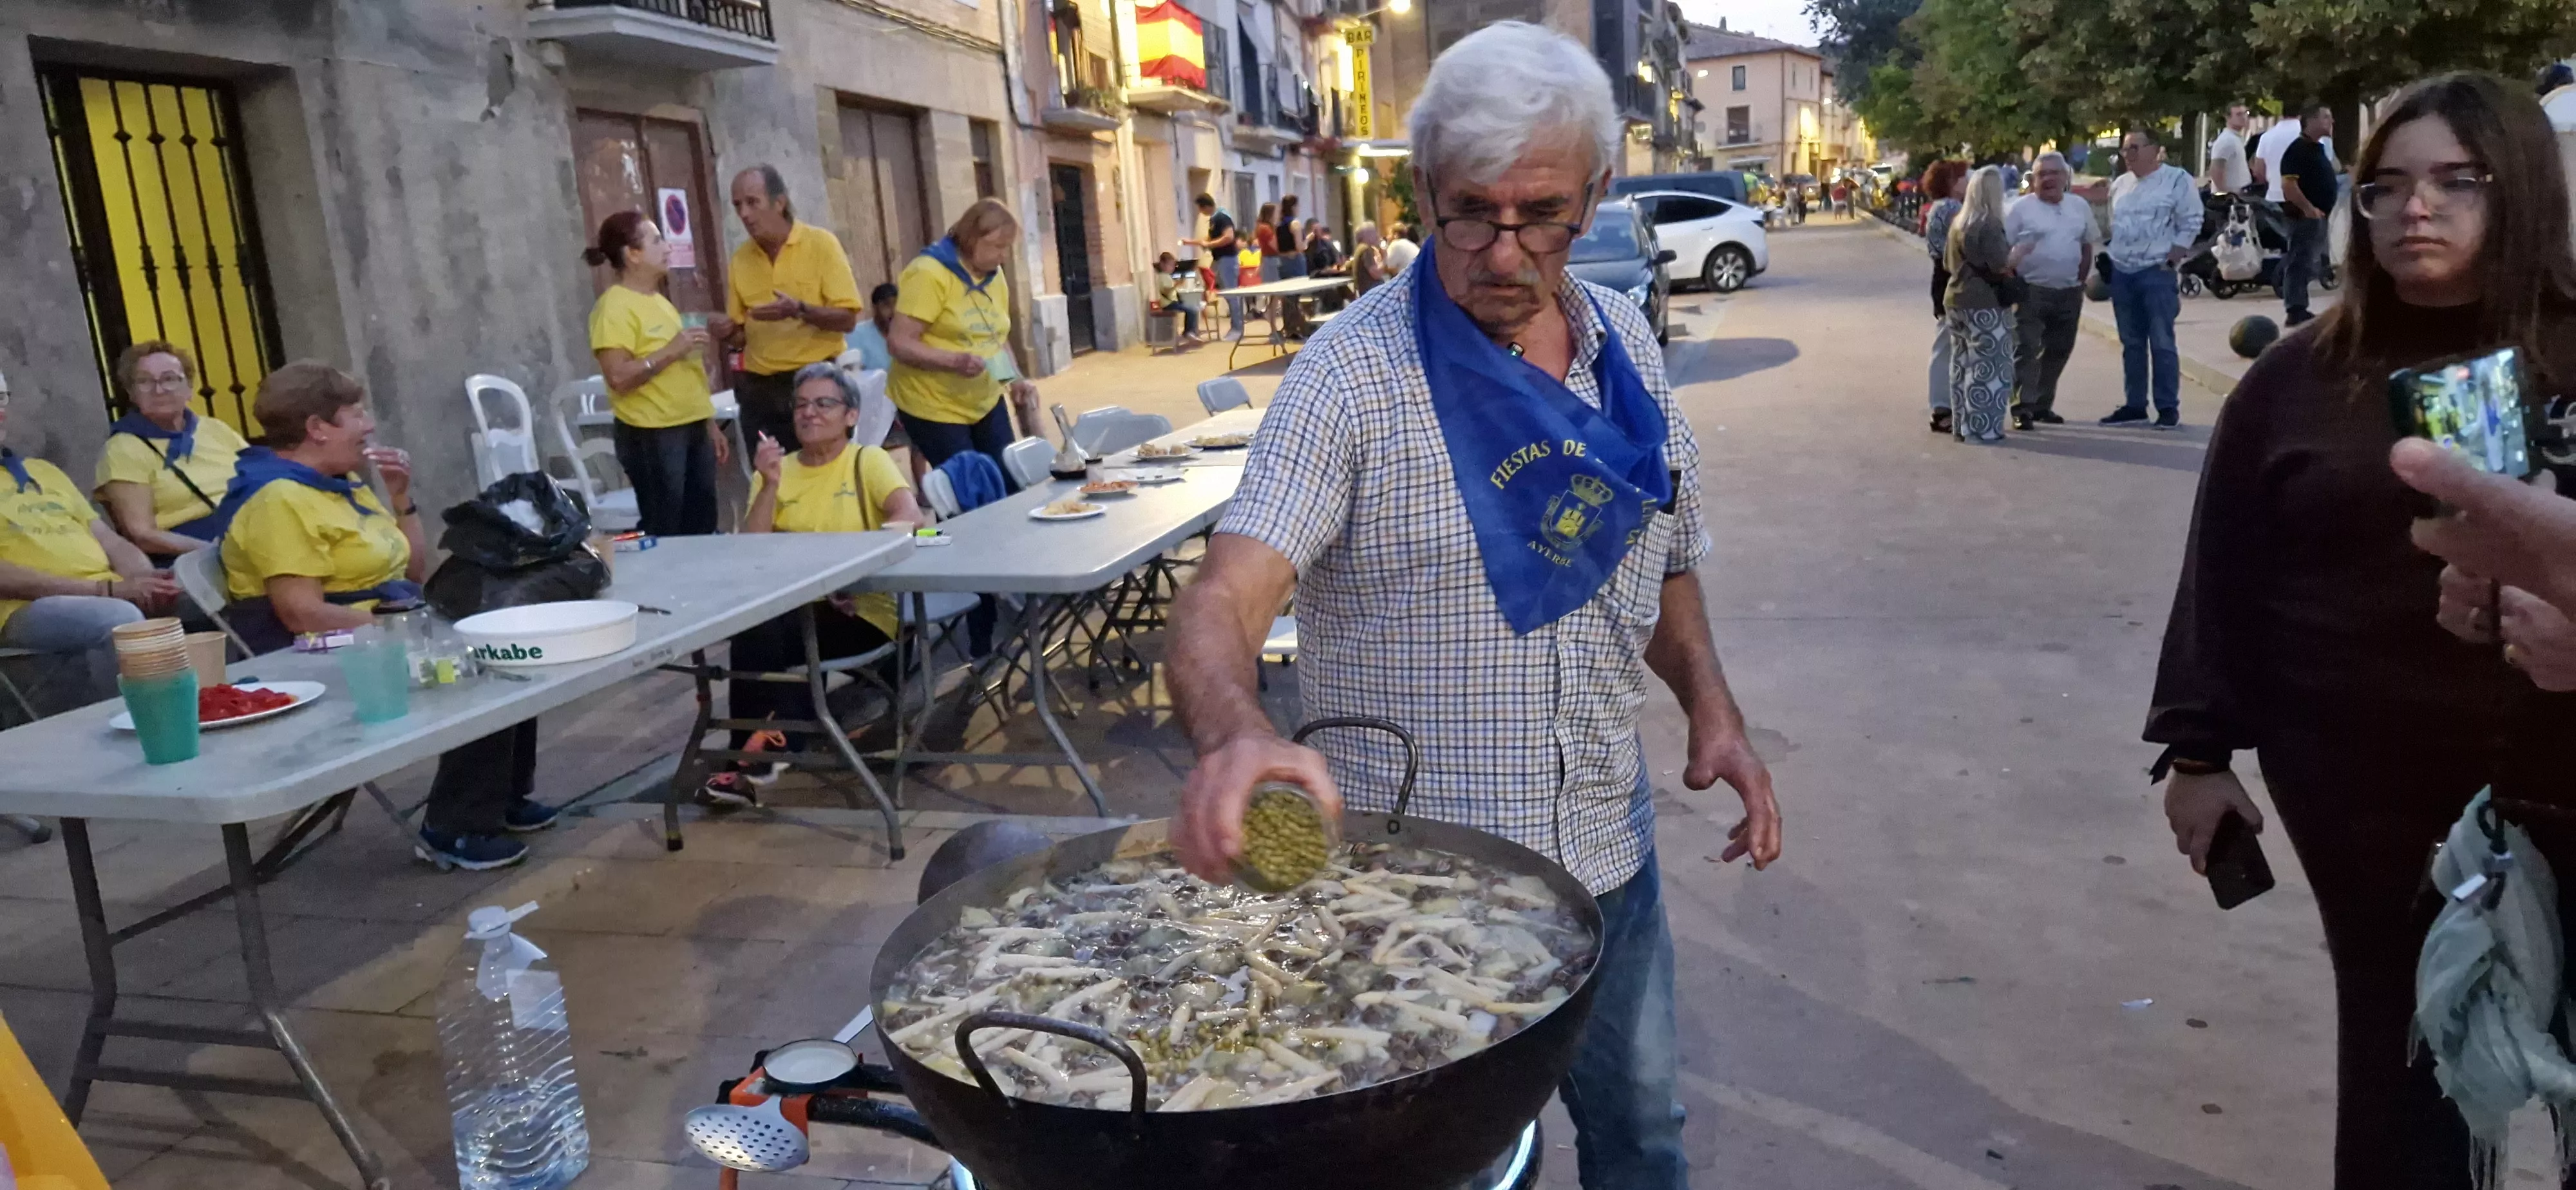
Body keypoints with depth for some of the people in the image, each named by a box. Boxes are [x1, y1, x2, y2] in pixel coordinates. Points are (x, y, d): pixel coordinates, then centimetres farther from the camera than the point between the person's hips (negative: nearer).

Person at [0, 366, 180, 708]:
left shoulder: (43, 471, 26)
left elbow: (110, 541, 20)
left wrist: (149, 582, -3)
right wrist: (104, 589, -17)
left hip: (115, 597, 6)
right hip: (31, 607, -6)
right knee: (119, 619, -35)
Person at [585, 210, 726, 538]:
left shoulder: (659, 301, 16)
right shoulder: (614, 307, -11)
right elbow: (619, 378, -21)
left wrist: (710, 425, 19)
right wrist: (671, 351, -20)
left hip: (692, 428, 9)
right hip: (652, 436, -8)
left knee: (702, 529, 11)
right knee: (664, 536, -6)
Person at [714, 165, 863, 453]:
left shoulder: (821, 243, -5)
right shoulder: (740, 259, 7)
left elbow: (847, 319, -10)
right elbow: (742, 334, 13)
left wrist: (799, 310, -25)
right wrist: (727, 332, -9)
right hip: (760, 389, 4)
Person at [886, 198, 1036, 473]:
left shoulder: (995, 277, 7)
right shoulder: (929, 274, -17)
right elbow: (899, 343, -20)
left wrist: (1016, 380, 1)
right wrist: (955, 361, -33)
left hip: (987, 403, 7)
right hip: (934, 408, -7)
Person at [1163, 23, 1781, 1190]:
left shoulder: (1627, 345, 1)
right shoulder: (1353, 373, -17)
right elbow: (1221, 600, -27)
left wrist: (1711, 706, 0)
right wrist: (1235, 732, -47)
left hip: (1605, 850, 5)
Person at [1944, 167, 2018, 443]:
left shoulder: (1958, 222, 12)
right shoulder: (1990, 224, -14)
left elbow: (1948, 262, 20)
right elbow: (2001, 264, -19)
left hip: (1957, 299, 9)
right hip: (1986, 303, -9)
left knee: (1963, 364, 12)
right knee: (1987, 367, -5)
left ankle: (1962, 424, 17)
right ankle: (1982, 428, -5)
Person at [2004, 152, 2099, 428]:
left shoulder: (2080, 207, 11)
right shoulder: (2020, 208, -5)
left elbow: (2087, 246, 18)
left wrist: (2080, 281, 10)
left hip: (2069, 294, 5)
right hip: (2031, 292, -5)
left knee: (2059, 351, 10)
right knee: (2027, 351, -8)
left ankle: (2043, 405, 20)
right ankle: (2023, 408, -6)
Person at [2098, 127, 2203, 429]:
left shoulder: (2177, 180, -6)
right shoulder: (2120, 185, 14)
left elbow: (2191, 224, -7)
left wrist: (2170, 261, -12)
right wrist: (2109, 262, 13)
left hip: (2157, 272, -6)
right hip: (2121, 273, 6)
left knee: (2162, 343, -5)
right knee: (2131, 344, 11)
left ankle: (2168, 407, -1)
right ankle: (2134, 405, 17)